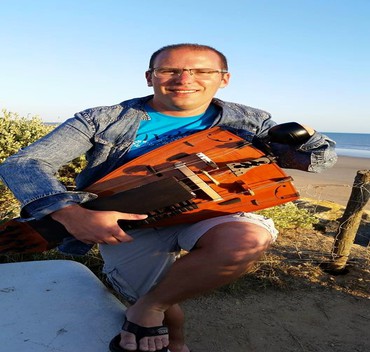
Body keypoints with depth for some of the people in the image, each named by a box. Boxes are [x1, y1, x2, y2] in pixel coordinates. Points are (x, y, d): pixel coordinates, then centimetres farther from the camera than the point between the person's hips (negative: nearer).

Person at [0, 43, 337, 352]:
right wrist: (73, 214, -34)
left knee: (249, 239, -31)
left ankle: (147, 308, -10)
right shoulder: (102, 121, -9)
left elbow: (320, 159, 3)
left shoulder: (246, 122, -2)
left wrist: (301, 136, -23)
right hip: (127, 223, 1)